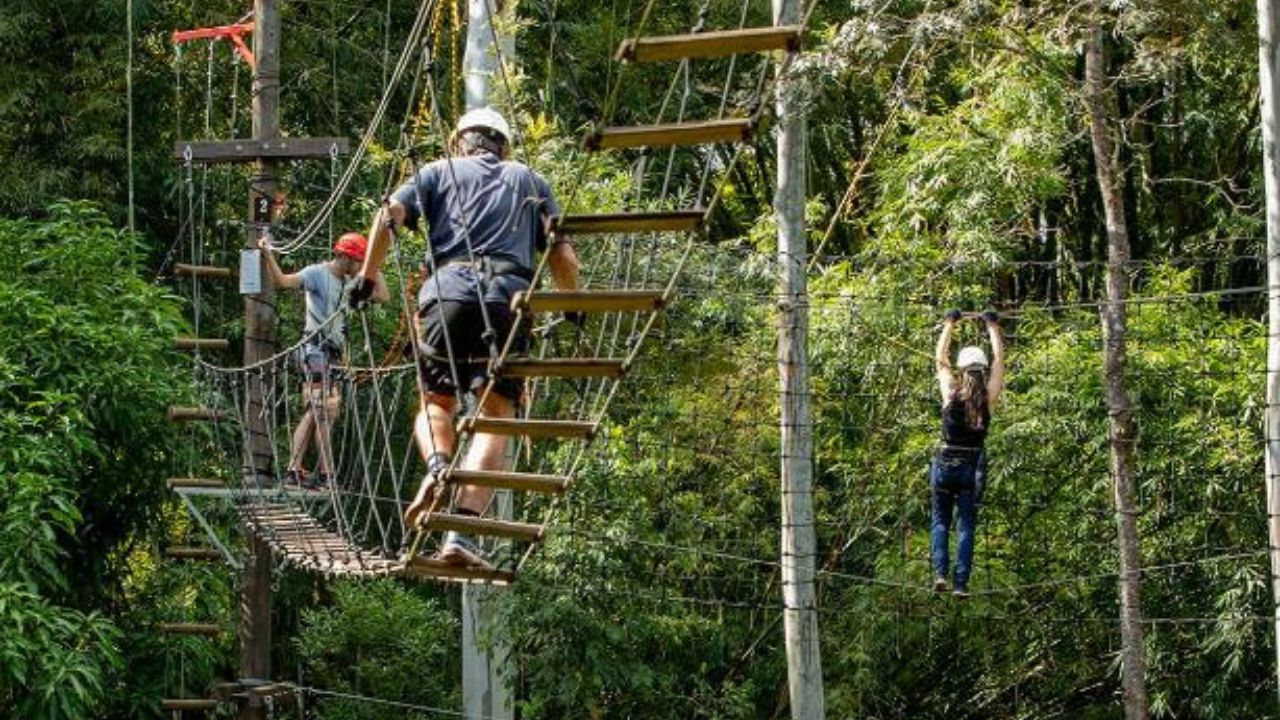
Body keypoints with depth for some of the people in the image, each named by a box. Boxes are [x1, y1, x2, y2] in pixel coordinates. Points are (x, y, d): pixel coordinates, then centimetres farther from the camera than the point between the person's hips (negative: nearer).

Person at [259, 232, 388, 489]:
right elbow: (282, 281, -18)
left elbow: (382, 296, 17)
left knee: (314, 413, 7)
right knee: (323, 412, -13)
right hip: (317, 350, -9)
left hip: (333, 355, 9)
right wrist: (268, 255, -31)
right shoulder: (317, 273, -5)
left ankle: (294, 471, 8)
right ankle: (325, 475, -14)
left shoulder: (348, 282, 18)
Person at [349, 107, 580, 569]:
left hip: (448, 290, 0)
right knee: (496, 414, -1)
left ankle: (437, 466, -18)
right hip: (510, 293, 0)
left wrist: (367, 276, 13)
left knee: (435, 403, 16)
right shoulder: (528, 180, 27)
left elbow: (390, 215, 5)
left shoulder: (439, 172, 24)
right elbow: (562, 256, 19)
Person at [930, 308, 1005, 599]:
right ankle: (961, 583, -4)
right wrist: (992, 327, 14)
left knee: (941, 520, 11)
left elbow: (940, 358, 6)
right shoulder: (988, 397, -6)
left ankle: (940, 573, -7)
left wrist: (950, 325, 15)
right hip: (973, 466, 0)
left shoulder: (951, 393, -7)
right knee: (966, 525, 4)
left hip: (945, 464, 0)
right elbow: (999, 360, 5)